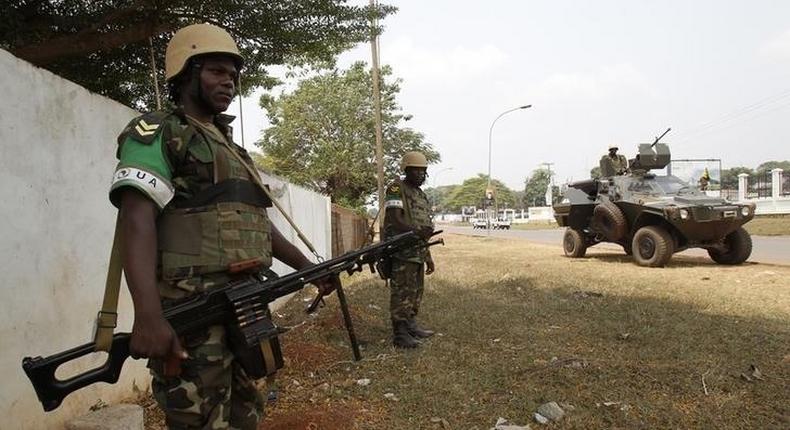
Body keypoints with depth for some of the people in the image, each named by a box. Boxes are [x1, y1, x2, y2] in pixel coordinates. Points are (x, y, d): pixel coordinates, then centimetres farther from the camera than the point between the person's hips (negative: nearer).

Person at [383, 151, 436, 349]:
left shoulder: (421, 194, 19)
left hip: (417, 253, 9)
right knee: (402, 293, -5)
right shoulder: (396, 188, -7)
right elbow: (395, 220, -19)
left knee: (416, 291, 15)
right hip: (402, 253, -9)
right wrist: (416, 230, -33)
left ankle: (411, 326, 27)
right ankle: (400, 334, 0)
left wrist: (428, 256, 20)